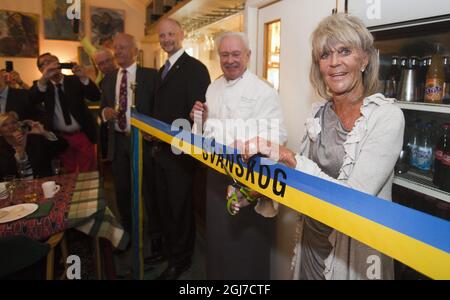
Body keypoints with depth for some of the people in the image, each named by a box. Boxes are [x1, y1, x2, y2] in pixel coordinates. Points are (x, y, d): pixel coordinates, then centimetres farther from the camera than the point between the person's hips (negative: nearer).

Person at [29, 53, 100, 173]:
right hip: (60, 138, 1)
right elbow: (32, 100, -18)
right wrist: (44, 78, -35)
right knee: (69, 173, 11)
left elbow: (95, 97, -11)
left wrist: (83, 77, -27)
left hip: (83, 135, 0)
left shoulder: (75, 80, 3)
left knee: (89, 172, 4)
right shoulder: (41, 85, 4)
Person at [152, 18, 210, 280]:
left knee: (180, 206, 6)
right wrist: (156, 141, 12)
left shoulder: (195, 68, -13)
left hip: (181, 151, -8)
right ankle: (168, 249, 39)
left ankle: (180, 260, 25)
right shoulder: (164, 69, 15)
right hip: (162, 150, 9)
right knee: (165, 203, 20)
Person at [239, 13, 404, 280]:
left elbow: (354, 198, -27)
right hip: (310, 241, 5)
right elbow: (303, 171, 4)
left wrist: (288, 157, -32)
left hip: (354, 250, -4)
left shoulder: (387, 115, -18)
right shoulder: (319, 113, -2)